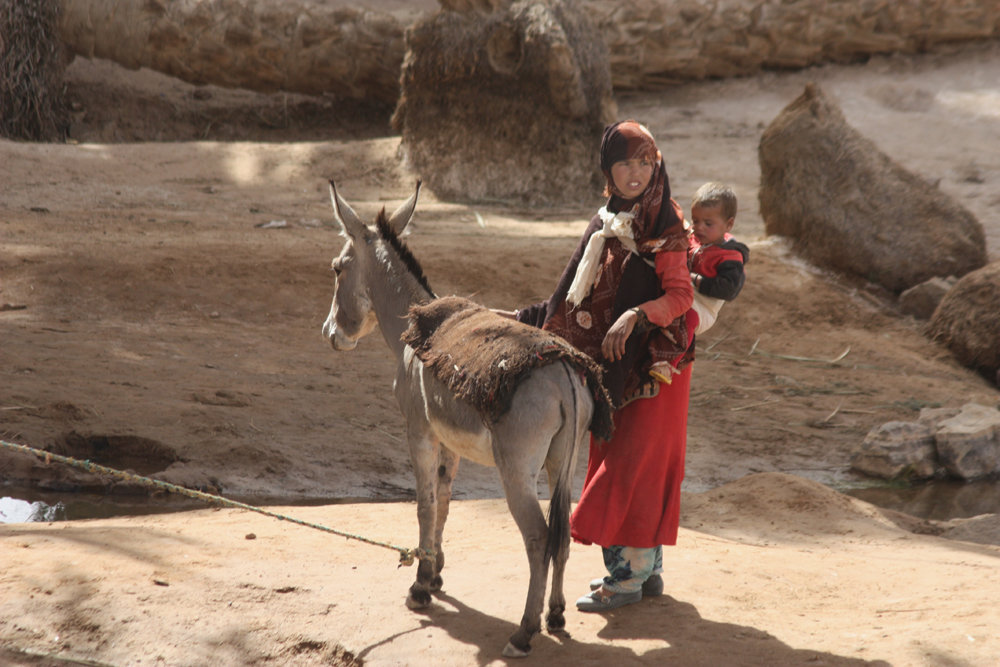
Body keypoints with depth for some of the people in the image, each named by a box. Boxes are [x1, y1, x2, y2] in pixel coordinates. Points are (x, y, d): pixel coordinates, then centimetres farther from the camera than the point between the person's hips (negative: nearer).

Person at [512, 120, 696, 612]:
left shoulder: (665, 226, -12)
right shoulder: (606, 224, 9)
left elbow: (680, 295, -17)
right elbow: (581, 298, 15)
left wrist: (634, 316, -32)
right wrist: (525, 318, 14)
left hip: (653, 362, -8)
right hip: (611, 360, 8)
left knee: (632, 464, -6)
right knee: (615, 457, 11)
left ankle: (627, 575, 0)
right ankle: (648, 569, 21)